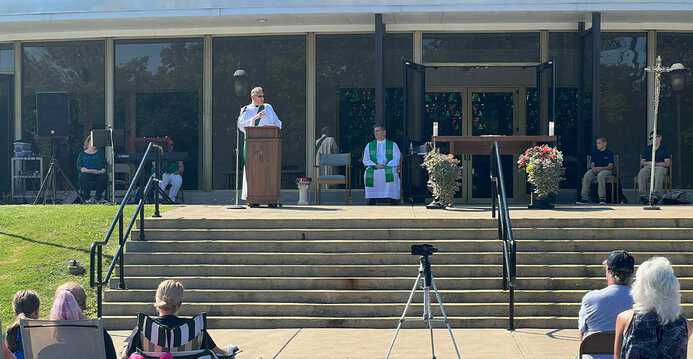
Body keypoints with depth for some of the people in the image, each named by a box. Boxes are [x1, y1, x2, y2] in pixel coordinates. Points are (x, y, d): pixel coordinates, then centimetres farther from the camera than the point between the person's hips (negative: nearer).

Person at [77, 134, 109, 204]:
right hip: (87, 173, -1)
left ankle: (98, 197, -16)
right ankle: (87, 198, -26)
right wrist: (88, 170, -14)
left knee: (104, 177, -34)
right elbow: (79, 167, 3)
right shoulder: (82, 154, 17)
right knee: (86, 176, -38)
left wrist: (102, 171, -10)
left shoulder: (100, 152, 23)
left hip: (99, 174, 1)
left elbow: (105, 164, 13)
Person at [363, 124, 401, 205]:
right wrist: (376, 166, -10)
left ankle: (393, 201, -35)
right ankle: (371, 201, -32)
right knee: (369, 172, -34)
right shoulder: (369, 145, 17)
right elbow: (366, 160, 9)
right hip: (374, 168, 1)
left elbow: (396, 159, 4)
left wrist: (386, 166, -14)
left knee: (391, 172, -37)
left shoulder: (393, 145, 12)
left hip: (388, 167, -1)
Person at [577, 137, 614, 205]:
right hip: (595, 169, 4)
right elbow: (592, 163, 12)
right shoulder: (594, 153, 16)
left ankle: (602, 198, -37)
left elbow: (610, 166, -6)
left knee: (600, 175, -40)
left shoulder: (609, 153, 2)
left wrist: (600, 168, -21)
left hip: (606, 170, -4)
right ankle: (585, 198, -29)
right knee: (587, 176, -29)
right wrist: (593, 168, -14)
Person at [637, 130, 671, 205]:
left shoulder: (665, 149, 13)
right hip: (648, 167, 3)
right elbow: (642, 162, 16)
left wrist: (655, 163, -12)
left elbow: (667, 163, 1)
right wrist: (648, 163, -7)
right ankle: (643, 195, -37)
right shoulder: (647, 149, 24)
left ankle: (656, 195, -46)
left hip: (660, 167, -3)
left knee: (659, 173, -41)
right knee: (641, 174, -34)